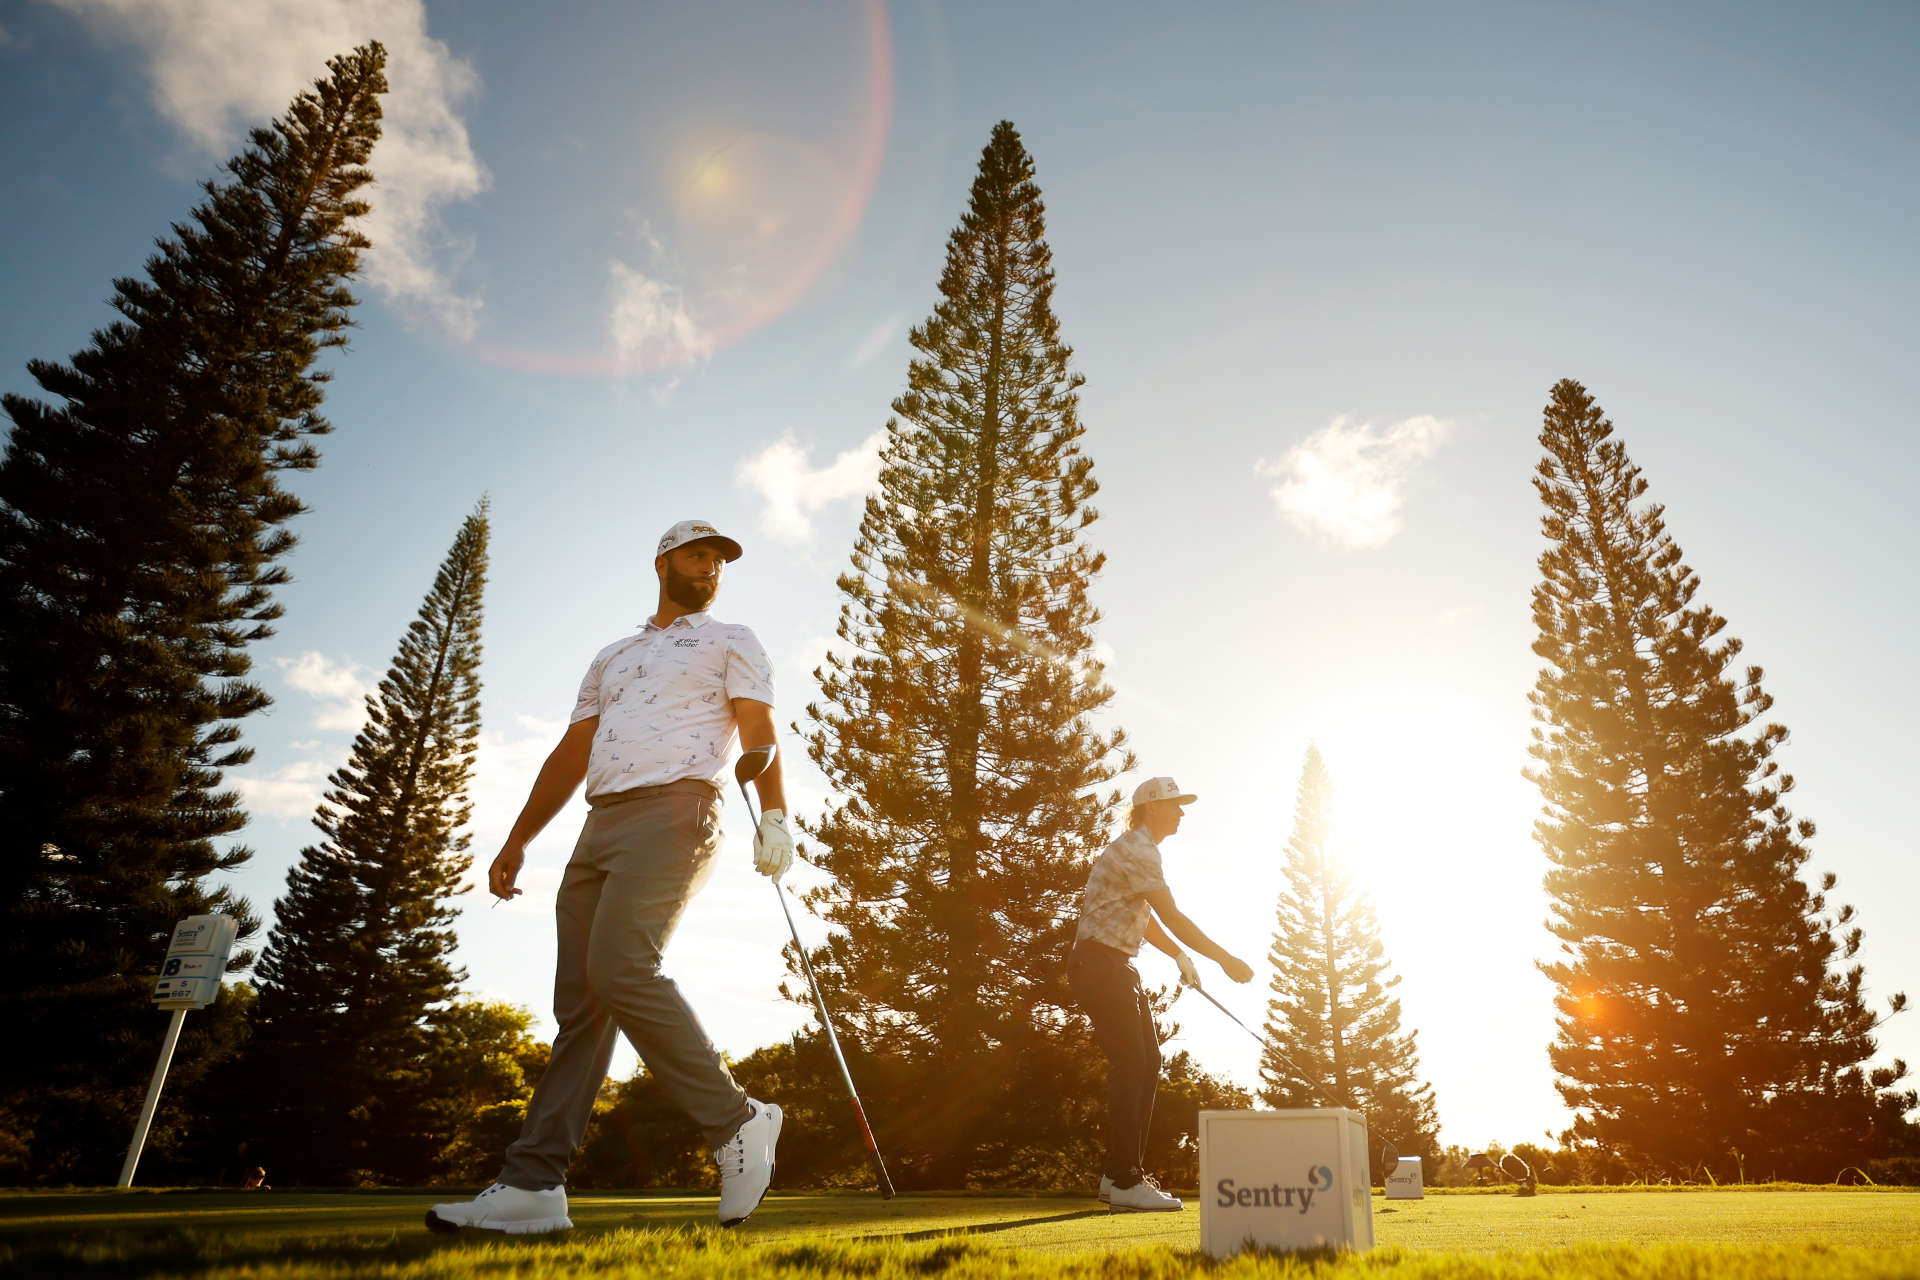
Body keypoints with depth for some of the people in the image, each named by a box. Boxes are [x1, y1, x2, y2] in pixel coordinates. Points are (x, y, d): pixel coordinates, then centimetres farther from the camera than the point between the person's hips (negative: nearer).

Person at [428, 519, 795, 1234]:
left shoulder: (730, 641, 14)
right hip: (600, 825, 6)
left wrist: (774, 814, -18)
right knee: (580, 1001, 0)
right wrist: (517, 841, 20)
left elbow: (758, 729, -1)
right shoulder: (613, 658, 30)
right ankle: (533, 1186, 1)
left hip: (674, 812, -6)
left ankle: (736, 1123, -15)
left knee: (621, 970, -23)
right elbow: (572, 753, 27)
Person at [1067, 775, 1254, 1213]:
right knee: (1130, 1064, -12)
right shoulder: (1136, 850, -15)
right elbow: (1172, 917, -21)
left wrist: (1180, 956, 23)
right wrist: (1225, 959, -18)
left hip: (1118, 967, 11)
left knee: (1147, 1063, 9)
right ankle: (1124, 1182, -7)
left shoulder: (1142, 850, 19)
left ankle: (1121, 1175, 15)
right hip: (1099, 963, -11)